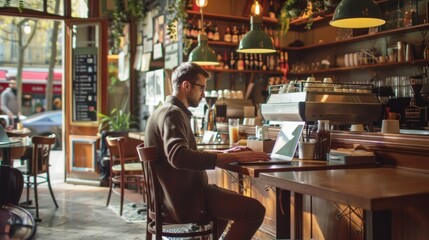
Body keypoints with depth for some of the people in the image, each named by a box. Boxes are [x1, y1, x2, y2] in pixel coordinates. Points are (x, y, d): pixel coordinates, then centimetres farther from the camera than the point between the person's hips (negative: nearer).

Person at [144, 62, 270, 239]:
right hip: (184, 199, -11)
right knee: (255, 210, -14)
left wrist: (224, 154, 9)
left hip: (176, 194, 11)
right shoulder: (172, 113, -18)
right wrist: (234, 157, -34)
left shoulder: (169, 111, 15)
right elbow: (179, 157, -36)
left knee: (235, 201, 32)